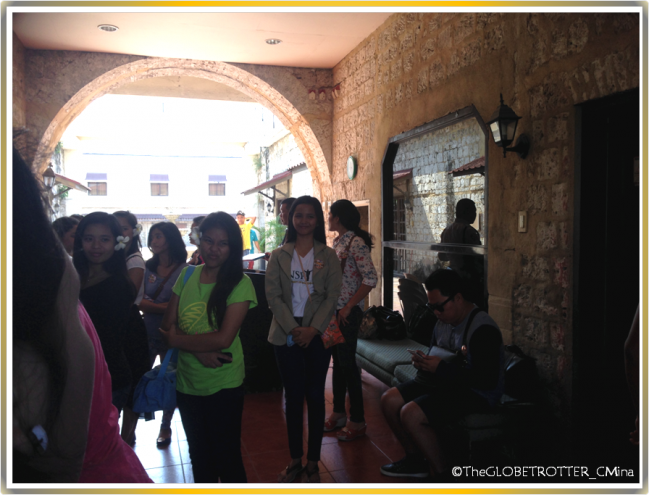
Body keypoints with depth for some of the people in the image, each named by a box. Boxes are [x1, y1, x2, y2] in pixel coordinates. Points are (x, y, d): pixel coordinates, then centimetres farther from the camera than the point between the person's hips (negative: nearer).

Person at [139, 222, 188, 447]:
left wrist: (151, 305, -13)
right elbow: (139, 303, 1)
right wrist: (165, 306, -13)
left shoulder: (184, 270, -9)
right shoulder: (148, 268, 5)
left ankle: (166, 427, 29)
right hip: (148, 333, 3)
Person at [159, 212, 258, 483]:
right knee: (199, 458, 23)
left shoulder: (240, 283, -14)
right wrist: (200, 350, -17)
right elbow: (168, 326, -1)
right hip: (187, 383, 5)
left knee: (227, 459, 10)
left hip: (224, 387, -5)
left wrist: (178, 340, -11)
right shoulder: (187, 275, 2)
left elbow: (224, 338, -20)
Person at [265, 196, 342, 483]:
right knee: (293, 396, 9)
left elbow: (332, 296, -4)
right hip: (287, 335, 1)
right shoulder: (279, 255, 4)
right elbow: (273, 296, -3)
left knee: (315, 396, 6)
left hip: (317, 335, -1)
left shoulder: (328, 255, 2)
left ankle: (313, 463, 18)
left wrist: (313, 329, -15)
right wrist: (293, 328, -14)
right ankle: (294, 460, 22)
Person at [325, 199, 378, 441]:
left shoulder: (356, 244, -15)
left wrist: (349, 307, -19)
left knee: (347, 363, -2)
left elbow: (370, 279, -22)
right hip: (333, 309, 8)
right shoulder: (337, 242, 10)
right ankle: (339, 412, 28)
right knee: (338, 361, 15)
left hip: (348, 312, -8)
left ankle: (357, 420, 11)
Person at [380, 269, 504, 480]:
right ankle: (416, 458, 14)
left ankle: (442, 474, -7)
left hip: (477, 394, -10)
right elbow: (435, 355, 22)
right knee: (390, 399, 0)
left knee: (411, 414, -25)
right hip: (446, 383, 10)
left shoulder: (483, 329, -23)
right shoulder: (443, 322, 7)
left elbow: (487, 380, -28)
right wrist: (424, 362, -3)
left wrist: (440, 367, -28)